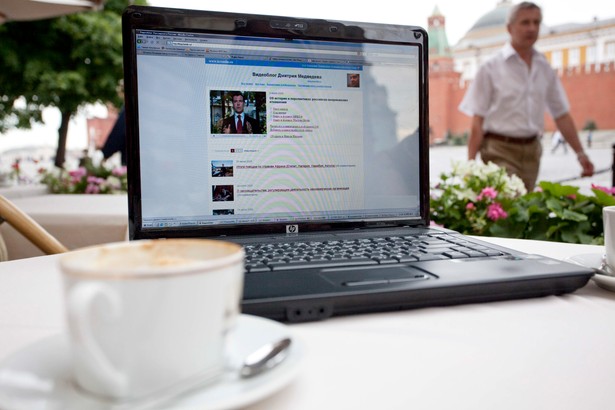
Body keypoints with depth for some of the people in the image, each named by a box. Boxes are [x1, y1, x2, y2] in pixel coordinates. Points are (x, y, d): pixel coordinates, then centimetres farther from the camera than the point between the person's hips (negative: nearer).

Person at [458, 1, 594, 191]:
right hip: (500, 149, -5)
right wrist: (470, 164, -14)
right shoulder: (491, 67, -3)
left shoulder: (544, 68, 11)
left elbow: (561, 114, 15)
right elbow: (477, 120, -8)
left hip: (531, 150, 5)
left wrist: (580, 153, 10)